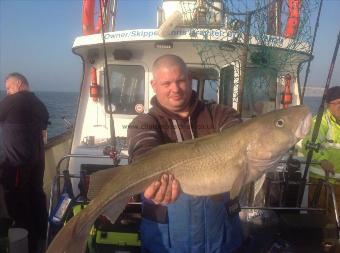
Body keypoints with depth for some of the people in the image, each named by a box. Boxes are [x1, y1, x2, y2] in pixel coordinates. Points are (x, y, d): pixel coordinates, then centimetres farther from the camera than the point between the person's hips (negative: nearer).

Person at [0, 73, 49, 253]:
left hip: (17, 161, -8)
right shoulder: (39, 104, 10)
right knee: (36, 195, 18)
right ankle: (40, 235, 32)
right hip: (37, 158, 8)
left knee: (17, 202, 4)